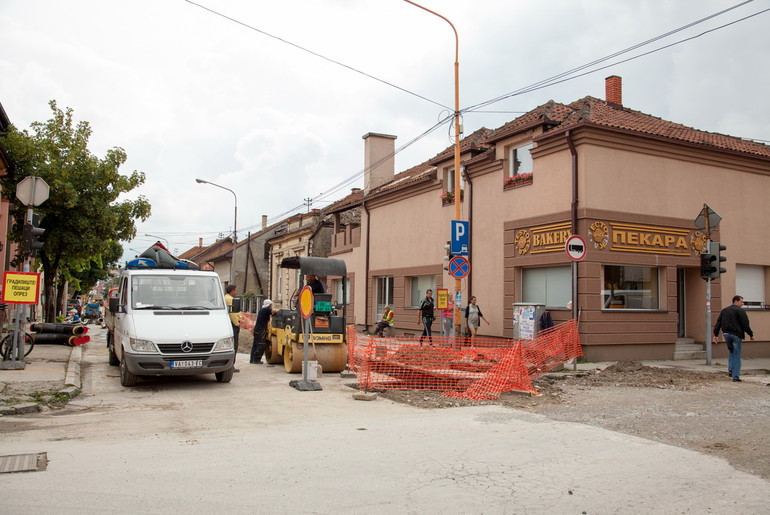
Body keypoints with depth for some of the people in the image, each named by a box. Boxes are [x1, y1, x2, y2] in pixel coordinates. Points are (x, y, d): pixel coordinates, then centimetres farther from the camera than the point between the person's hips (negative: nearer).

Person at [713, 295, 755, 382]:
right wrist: (751, 334, -2)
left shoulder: (724, 310, 15)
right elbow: (745, 324, -11)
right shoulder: (740, 310, -6)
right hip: (736, 334, -6)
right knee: (736, 355, 0)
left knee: (732, 352, 23)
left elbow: (718, 323, 12)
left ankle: (730, 369, 8)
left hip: (726, 334, 6)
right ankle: (736, 376, 0)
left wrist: (716, 335, 12)